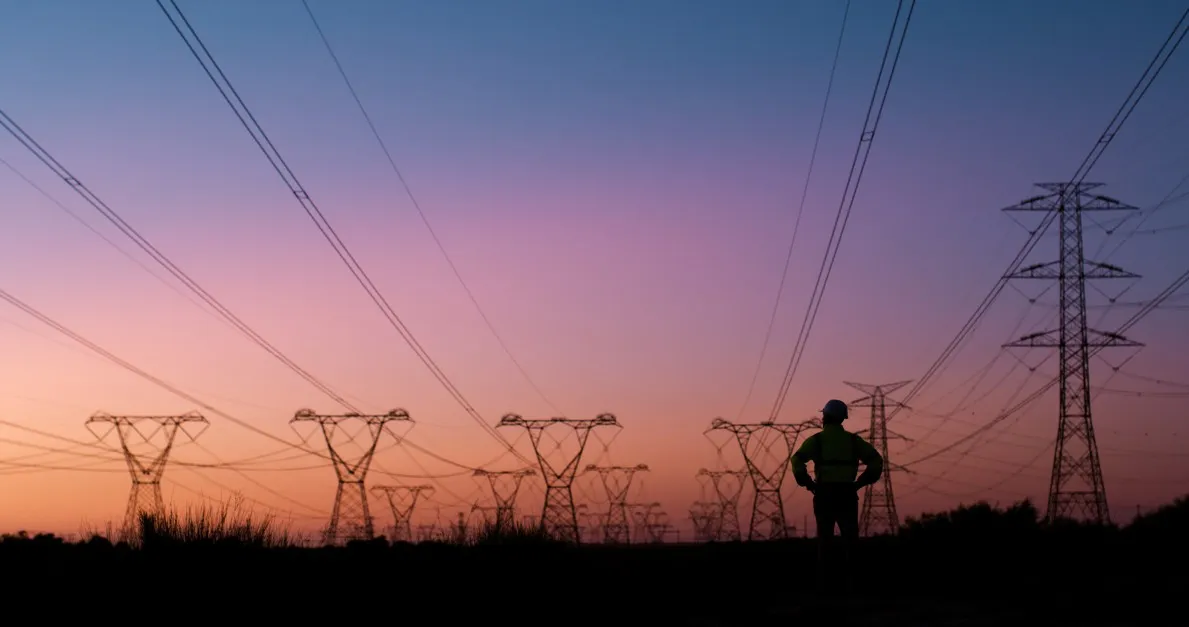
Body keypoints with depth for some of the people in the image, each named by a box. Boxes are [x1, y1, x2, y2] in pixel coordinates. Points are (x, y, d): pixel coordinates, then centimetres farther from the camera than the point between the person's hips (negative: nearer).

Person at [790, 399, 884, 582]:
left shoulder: (816, 439, 1)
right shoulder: (853, 439, 8)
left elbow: (797, 460, -13)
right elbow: (876, 460, 3)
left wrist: (807, 484, -3)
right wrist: (860, 483, 6)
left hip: (824, 493, -1)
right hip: (847, 493, 1)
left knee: (825, 536, 7)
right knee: (850, 536, 6)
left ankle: (825, 577, 5)